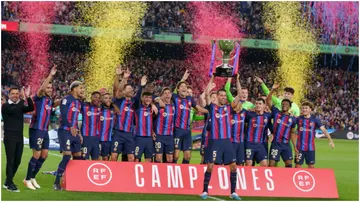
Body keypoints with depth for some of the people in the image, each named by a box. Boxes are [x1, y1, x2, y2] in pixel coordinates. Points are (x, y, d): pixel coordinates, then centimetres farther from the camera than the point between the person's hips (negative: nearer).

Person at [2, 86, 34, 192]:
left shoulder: (20, 106, 14)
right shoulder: (5, 106, -1)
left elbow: (31, 108, -5)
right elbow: (13, 111, -23)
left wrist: (28, 97, -17)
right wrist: (22, 101, -20)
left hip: (19, 137, 6)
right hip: (9, 136, -6)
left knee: (17, 161, 8)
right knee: (10, 160, -8)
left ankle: (8, 182, 21)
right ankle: (10, 184, -4)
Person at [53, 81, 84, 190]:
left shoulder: (79, 102, 17)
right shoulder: (67, 100, -9)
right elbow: (63, 116, -20)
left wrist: (79, 133, 18)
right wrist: (71, 127, -32)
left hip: (74, 133, 9)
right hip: (65, 131, -9)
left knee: (78, 157, 8)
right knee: (67, 156, -16)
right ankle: (56, 183, -11)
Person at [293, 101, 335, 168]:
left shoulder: (315, 120, -2)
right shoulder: (298, 119, 0)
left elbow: (324, 130, -10)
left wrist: (330, 140, -21)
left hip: (310, 148, 0)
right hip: (300, 148, 0)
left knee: (311, 166, 6)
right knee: (298, 165, -1)